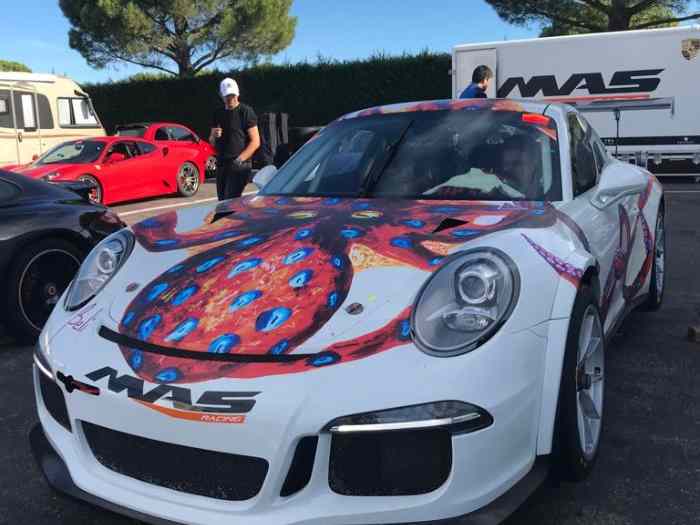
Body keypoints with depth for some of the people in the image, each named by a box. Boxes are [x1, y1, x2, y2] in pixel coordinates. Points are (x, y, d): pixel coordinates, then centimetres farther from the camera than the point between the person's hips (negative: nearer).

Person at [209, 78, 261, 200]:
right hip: (221, 166, 7)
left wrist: (239, 159, -17)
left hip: (239, 167, -7)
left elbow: (255, 142, -8)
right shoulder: (218, 113, 16)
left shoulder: (246, 111, -2)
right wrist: (214, 136, -1)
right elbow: (212, 142, 23)